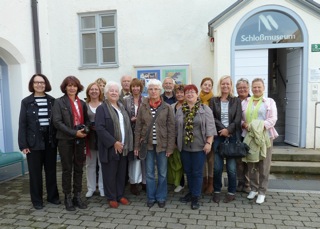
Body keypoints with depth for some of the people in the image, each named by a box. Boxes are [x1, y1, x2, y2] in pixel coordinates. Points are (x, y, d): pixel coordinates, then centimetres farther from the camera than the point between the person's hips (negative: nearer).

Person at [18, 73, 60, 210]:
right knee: (35, 172, 7)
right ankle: (37, 200, 20)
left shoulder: (52, 101, 5)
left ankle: (52, 196, 26)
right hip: (34, 141, -2)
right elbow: (22, 124, -3)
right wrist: (23, 144, -8)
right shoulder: (26, 102, 0)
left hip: (50, 141, 2)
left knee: (51, 170, 11)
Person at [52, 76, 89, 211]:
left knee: (78, 169, 10)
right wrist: (74, 133, -20)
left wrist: (85, 129, -7)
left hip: (80, 140, 4)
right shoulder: (59, 102, -3)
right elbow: (57, 122, -13)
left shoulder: (82, 103, 12)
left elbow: (86, 120, 16)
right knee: (67, 169, 5)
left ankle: (77, 196, 21)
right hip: (65, 140, -4)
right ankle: (68, 198, 18)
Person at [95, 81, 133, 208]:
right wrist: (114, 142, -19)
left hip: (123, 146, 6)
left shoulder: (122, 107, 13)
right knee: (110, 173, 4)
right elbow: (99, 128, -17)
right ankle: (111, 197, 19)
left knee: (121, 172, 13)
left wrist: (127, 143, 6)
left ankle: (120, 195, 27)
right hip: (110, 147, -6)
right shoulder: (102, 108, -8)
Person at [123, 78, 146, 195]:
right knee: (134, 158, 1)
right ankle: (134, 182, 14)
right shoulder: (126, 100, 2)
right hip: (132, 132, -1)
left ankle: (145, 181, 21)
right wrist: (131, 119, -12)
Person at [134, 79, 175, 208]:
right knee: (149, 173, 10)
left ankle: (161, 198, 26)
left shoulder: (167, 107, -3)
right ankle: (151, 198, 25)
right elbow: (138, 127, 3)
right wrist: (136, 146, 1)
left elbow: (171, 128, -3)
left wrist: (170, 147, -7)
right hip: (147, 144, 1)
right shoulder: (143, 107, 1)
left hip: (162, 145, -1)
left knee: (162, 173, 9)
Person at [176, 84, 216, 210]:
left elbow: (210, 127, -8)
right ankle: (191, 192, 30)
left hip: (199, 146, -4)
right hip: (185, 146, 4)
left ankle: (195, 197, 14)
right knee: (188, 171, 14)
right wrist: (178, 143, 12)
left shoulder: (205, 109, -4)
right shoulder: (180, 110, 7)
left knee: (197, 172, 3)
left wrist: (208, 143, -14)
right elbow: (177, 128, 12)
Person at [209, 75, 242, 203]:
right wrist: (222, 129, -12)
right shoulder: (213, 100, 7)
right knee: (217, 167, 2)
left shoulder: (236, 101, 8)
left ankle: (232, 192, 18)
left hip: (232, 136, 0)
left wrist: (228, 130, -13)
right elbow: (211, 118, -2)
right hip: (218, 136, 0)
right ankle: (217, 191, 19)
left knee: (231, 167, 2)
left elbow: (237, 120, -1)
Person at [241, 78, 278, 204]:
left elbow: (273, 119, -3)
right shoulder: (245, 102, 12)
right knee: (251, 164, 8)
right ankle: (254, 189, 23)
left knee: (264, 165, 2)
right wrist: (244, 124, -12)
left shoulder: (270, 101, 7)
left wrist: (262, 125, -18)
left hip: (265, 136, -2)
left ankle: (262, 192, 13)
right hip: (249, 136, 2)